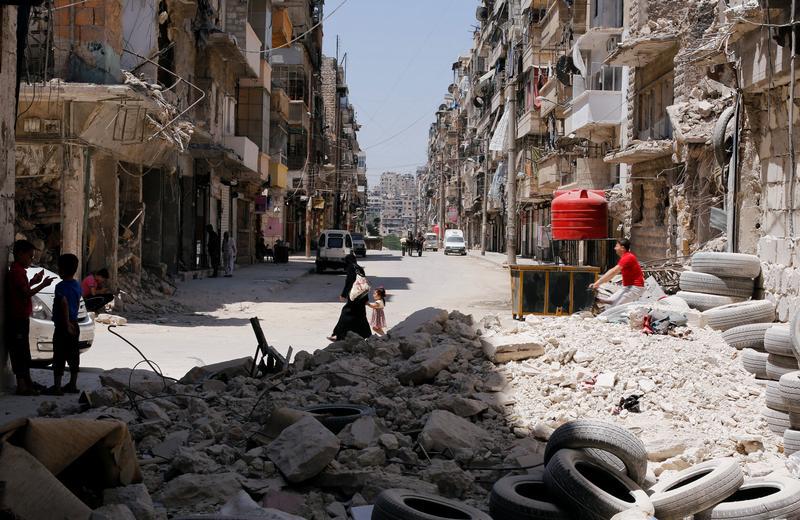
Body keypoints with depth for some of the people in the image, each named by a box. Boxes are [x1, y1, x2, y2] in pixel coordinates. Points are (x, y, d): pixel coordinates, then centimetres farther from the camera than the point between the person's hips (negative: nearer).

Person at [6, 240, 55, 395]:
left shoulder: (18, 270, 17)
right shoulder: (17, 271, -15)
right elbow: (25, 293, -19)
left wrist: (33, 281, 15)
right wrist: (42, 284, -14)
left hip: (21, 318, 10)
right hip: (18, 318, -10)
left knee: (24, 353, 14)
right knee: (19, 351, -8)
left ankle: (27, 382, 21)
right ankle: (22, 385, -6)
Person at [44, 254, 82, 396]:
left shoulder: (61, 286, -16)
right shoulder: (77, 285, 9)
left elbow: (64, 303, -28)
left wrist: (67, 323, -24)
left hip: (63, 326, -8)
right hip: (74, 325, 8)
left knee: (59, 357, -4)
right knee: (73, 356, 12)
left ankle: (57, 387, -4)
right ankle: (72, 385, 18)